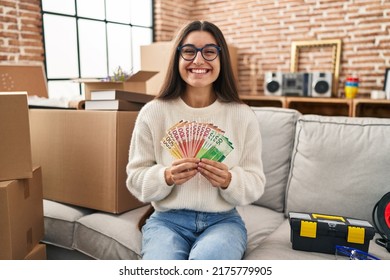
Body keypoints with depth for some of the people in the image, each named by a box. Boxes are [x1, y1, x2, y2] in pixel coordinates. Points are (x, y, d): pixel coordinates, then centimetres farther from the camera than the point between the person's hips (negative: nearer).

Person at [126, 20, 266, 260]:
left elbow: (256, 184, 1)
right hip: (167, 219, 0)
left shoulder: (243, 116, -1)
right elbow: (136, 179, 0)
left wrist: (229, 181, -20)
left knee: (206, 260, -31)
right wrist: (166, 176, -20)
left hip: (223, 220, 1)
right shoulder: (152, 113, -2)